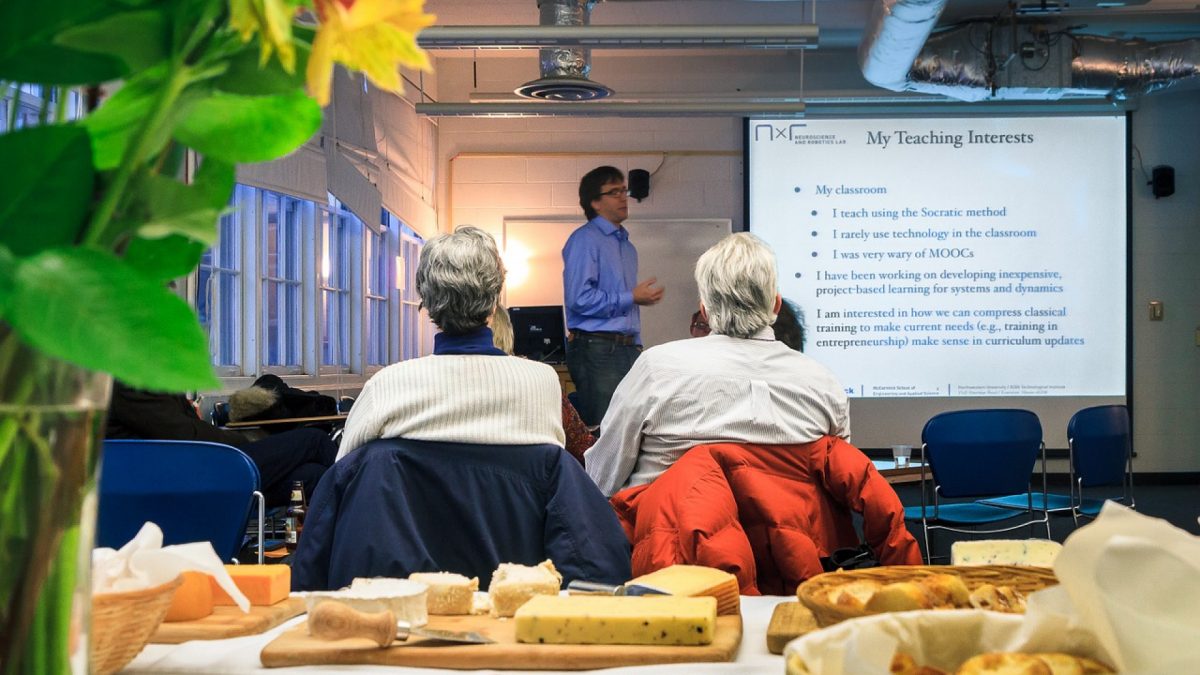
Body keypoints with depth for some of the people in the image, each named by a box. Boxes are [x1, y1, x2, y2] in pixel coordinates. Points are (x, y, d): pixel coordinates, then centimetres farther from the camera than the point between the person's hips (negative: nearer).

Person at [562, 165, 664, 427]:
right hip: (596, 349, -8)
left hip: (628, 349, 8)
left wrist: (636, 347, 17)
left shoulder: (627, 246, 22)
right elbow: (578, 299, -18)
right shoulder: (585, 239, -6)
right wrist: (631, 298, -11)